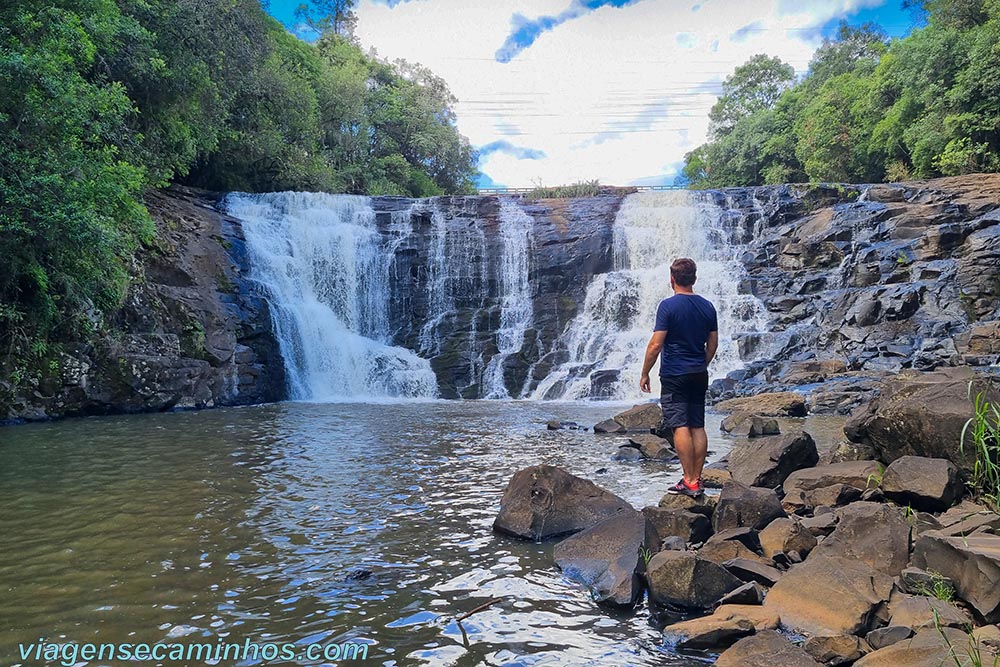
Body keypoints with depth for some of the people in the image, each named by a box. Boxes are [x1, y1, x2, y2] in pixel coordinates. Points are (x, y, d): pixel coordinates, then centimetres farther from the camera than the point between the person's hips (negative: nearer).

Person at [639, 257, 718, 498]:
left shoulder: (668, 306, -12)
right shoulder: (707, 306, 6)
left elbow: (656, 345, -14)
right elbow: (713, 344, 13)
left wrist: (644, 374, -5)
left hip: (674, 376, -6)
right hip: (699, 375, 6)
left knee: (680, 427, -5)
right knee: (698, 427, 9)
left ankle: (689, 482, -5)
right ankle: (696, 479, 13)